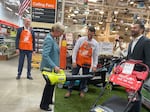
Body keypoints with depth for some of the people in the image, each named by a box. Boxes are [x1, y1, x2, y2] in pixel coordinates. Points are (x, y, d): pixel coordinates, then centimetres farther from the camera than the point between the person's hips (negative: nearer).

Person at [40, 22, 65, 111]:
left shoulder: (52, 38, 8)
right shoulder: (49, 39, -22)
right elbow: (45, 55, -29)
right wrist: (54, 66, -29)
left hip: (52, 66, 9)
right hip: (49, 67, -9)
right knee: (49, 84, 4)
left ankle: (49, 100, 40)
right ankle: (44, 105, 22)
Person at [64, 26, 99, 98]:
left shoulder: (95, 43, -2)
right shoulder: (81, 39, -6)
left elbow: (96, 55, 1)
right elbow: (75, 50, -5)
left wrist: (94, 66, -4)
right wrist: (74, 61, -10)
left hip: (87, 63, 1)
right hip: (78, 62, -1)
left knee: (85, 77, 12)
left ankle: (82, 91, 30)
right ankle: (69, 90, 17)